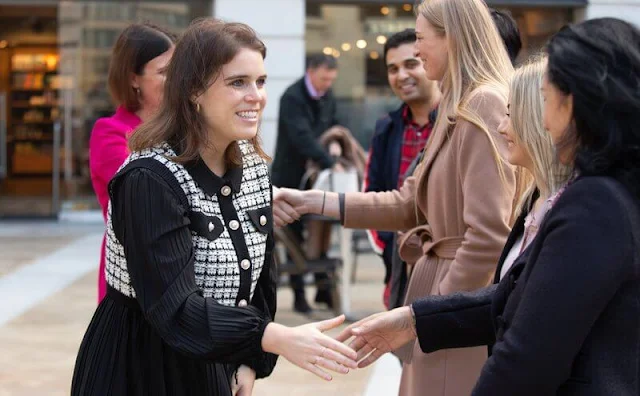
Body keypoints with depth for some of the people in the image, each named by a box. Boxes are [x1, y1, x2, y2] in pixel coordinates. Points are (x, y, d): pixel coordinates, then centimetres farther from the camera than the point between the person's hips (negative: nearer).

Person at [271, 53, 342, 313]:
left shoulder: (327, 97, 5)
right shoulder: (292, 97, -19)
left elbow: (333, 124, 18)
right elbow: (302, 137, -29)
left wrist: (335, 143, -6)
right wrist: (330, 162, -35)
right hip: (291, 175, -7)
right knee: (296, 235, -1)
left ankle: (323, 287, 17)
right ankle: (299, 294, 5)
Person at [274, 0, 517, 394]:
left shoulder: (485, 106, -18)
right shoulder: (460, 110, 15)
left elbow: (488, 235, -24)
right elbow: (410, 204, 12)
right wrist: (315, 202, 7)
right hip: (441, 279, 10)